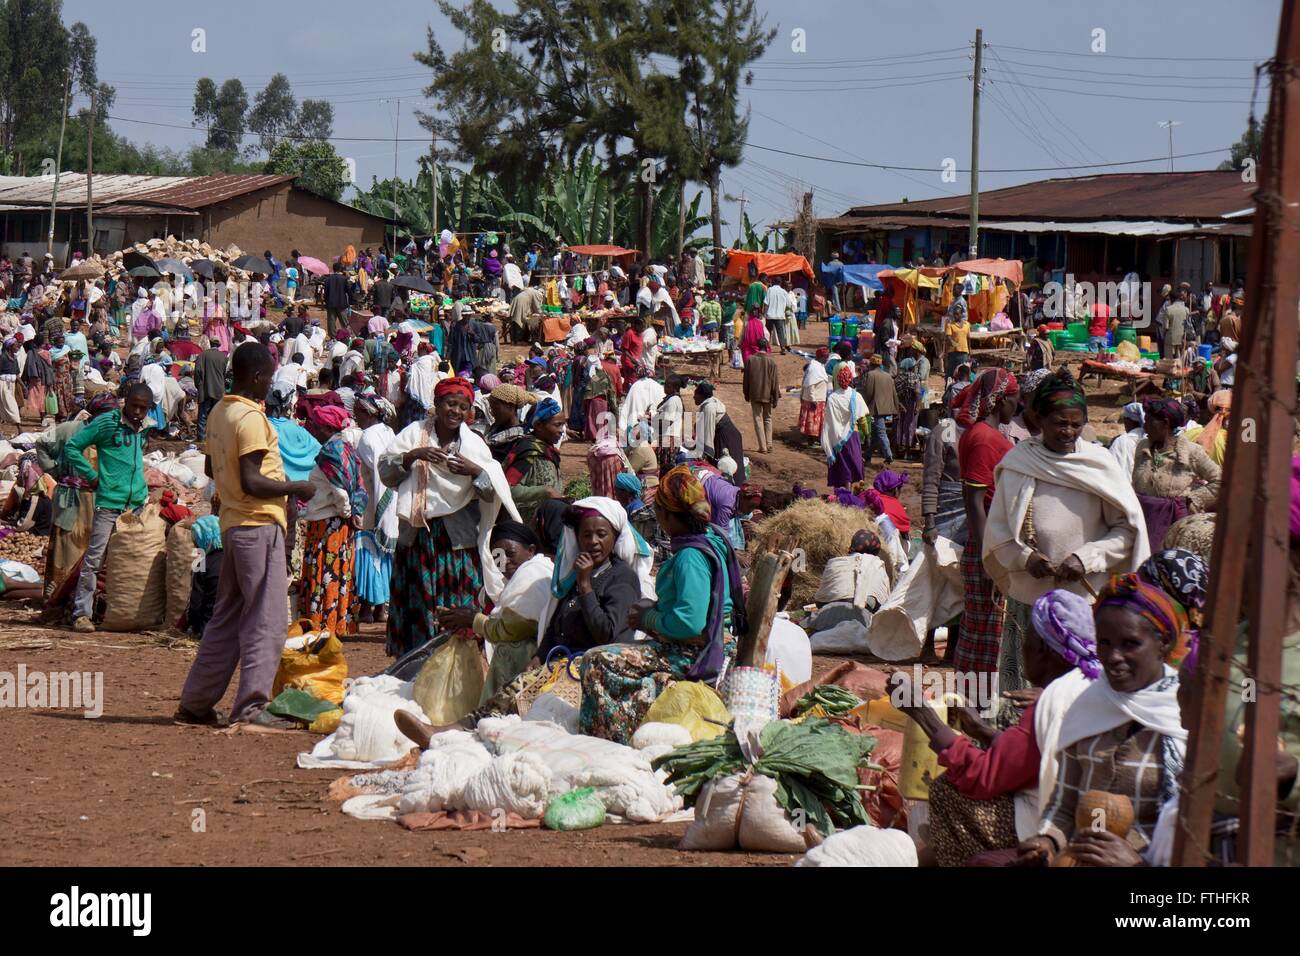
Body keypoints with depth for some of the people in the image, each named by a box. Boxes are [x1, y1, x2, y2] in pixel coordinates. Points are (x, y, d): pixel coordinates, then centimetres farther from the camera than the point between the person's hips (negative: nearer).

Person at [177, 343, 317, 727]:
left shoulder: (219, 413, 12)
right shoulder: (250, 418, -16)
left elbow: (211, 467, 25)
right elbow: (252, 483, -22)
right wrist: (297, 487, -10)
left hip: (232, 523, 9)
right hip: (259, 525, -9)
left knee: (227, 617, 15)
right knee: (266, 619, -6)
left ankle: (195, 702, 16)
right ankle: (250, 706, -8)